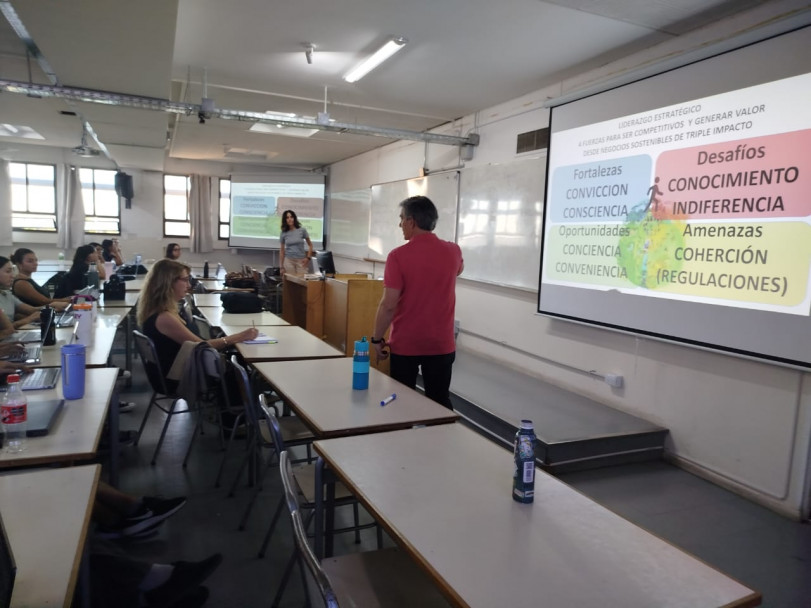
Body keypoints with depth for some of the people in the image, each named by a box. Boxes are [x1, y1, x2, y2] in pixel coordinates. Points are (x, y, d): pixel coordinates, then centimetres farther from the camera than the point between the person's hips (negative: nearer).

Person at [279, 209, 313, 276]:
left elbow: (310, 245, 9)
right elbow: (282, 250, 9)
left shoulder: (302, 230, -1)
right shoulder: (283, 233, 3)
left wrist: (308, 258, -2)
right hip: (288, 260, 1)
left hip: (301, 261, -1)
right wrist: (281, 266, 5)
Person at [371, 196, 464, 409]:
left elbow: (388, 305, -16)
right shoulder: (453, 252, -2)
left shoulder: (399, 256, -15)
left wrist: (377, 338, -4)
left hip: (405, 344, -3)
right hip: (441, 344, 3)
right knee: (440, 403, 13)